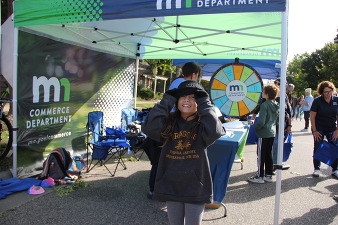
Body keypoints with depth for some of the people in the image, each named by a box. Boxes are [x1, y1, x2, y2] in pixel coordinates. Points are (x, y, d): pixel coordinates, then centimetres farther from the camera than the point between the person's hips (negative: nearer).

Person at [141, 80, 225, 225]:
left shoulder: (202, 124, -6)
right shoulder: (169, 122, -2)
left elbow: (215, 131, -29)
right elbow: (149, 128, -20)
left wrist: (205, 104, -17)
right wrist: (167, 101, -14)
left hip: (196, 187, -2)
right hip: (171, 186, 2)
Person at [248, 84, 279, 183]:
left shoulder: (264, 105, -19)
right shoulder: (276, 105, 5)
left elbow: (261, 122, -22)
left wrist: (254, 126, -6)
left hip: (264, 133, -8)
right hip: (272, 132, 8)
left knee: (261, 155, 2)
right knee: (269, 154, 15)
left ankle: (260, 176, 9)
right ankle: (269, 175, 23)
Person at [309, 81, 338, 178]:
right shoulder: (317, 101, -9)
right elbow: (312, 116, -8)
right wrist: (314, 131, -11)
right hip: (319, 129, -2)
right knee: (317, 148, 2)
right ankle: (317, 169, 14)